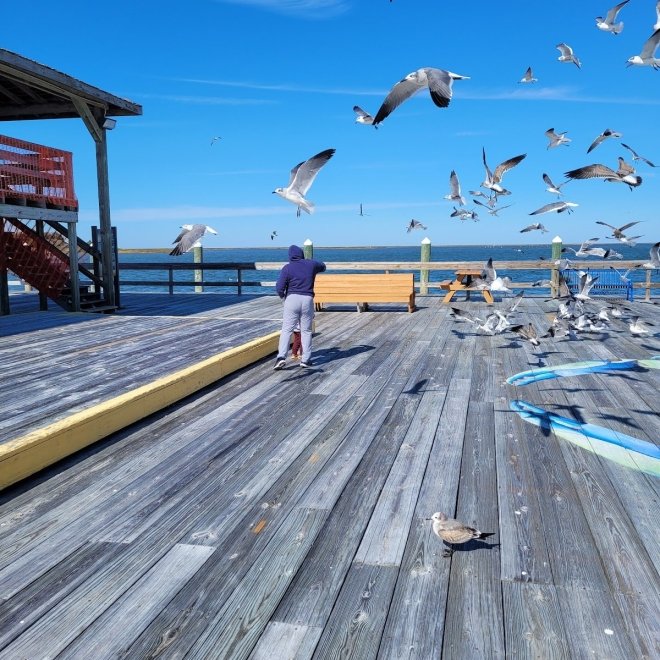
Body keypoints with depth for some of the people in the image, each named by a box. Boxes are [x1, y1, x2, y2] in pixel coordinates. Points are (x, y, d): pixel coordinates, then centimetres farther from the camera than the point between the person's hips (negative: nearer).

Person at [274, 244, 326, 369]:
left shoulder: (287, 268, -4)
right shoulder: (311, 264, 5)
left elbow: (279, 288, -9)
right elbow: (323, 266, 28)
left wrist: (282, 296, 12)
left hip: (292, 299, -2)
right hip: (307, 300, 2)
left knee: (287, 329, 0)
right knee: (306, 331, 10)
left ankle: (281, 356, -14)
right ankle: (306, 359, 11)